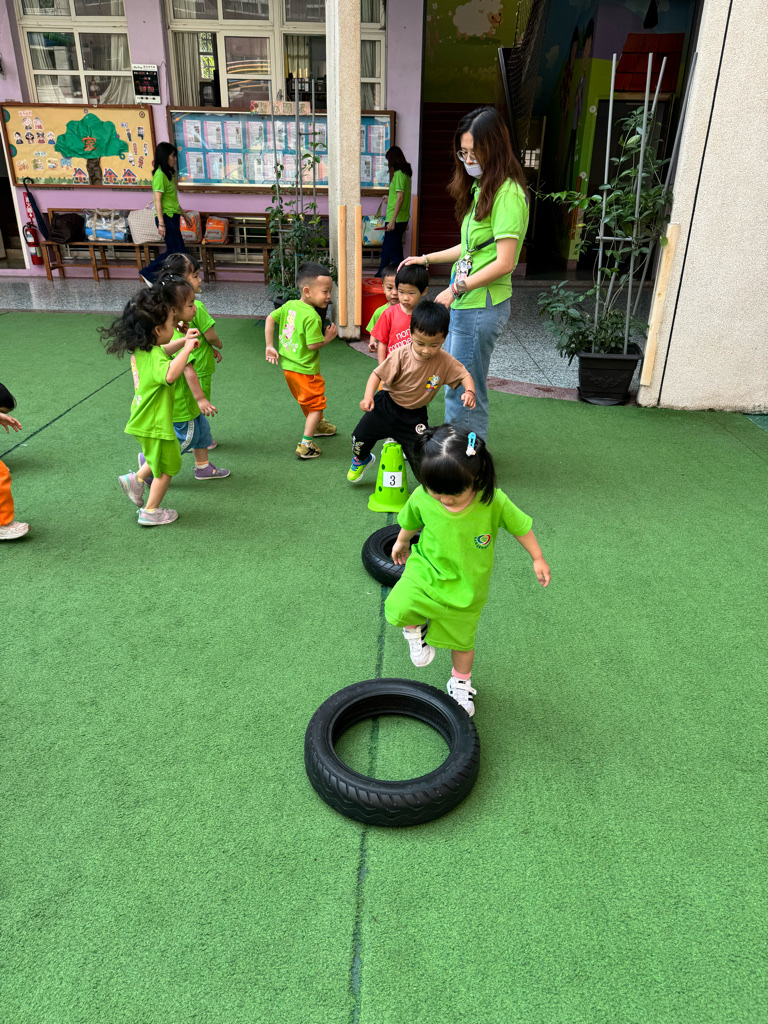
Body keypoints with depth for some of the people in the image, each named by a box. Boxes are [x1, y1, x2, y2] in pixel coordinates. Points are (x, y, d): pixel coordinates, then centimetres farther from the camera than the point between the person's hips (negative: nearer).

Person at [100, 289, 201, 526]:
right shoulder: (154, 359, -28)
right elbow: (170, 374, -50)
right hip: (155, 425, -9)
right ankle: (150, 512, 21)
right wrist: (186, 349, -41)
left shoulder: (141, 349, 1)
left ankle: (136, 479, 29)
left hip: (143, 419, 9)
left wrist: (183, 341, 13)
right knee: (167, 468, 11)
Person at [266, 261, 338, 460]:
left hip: (288, 365, 9)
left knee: (307, 401, 28)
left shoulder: (289, 305, 1)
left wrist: (270, 346, 7)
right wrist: (328, 338, -7)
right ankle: (305, 445, 0)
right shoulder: (312, 317, -24)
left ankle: (318, 425, 50)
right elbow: (313, 345, -24)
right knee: (316, 405, 4)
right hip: (305, 369, -9)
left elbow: (270, 319, 5)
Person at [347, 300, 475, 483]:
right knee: (360, 437, 8)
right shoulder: (401, 354, -22)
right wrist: (368, 397, -33)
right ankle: (361, 460, 44)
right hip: (387, 405, 0)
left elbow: (464, 375, -8)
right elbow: (378, 374, -19)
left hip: (415, 415, 0)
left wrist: (469, 392, -29)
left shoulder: (445, 361, -18)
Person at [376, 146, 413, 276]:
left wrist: (392, 220, -24)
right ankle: (381, 276, 30)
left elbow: (400, 198, -22)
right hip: (403, 218, 10)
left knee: (394, 251, -4)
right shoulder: (406, 173, 12)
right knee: (386, 249, 19)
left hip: (396, 220, -10)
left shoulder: (398, 174, -15)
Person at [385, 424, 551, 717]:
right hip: (426, 571, 1)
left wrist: (538, 559, 4)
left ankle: (461, 683, 48)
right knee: (397, 609, -24)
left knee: (461, 639, 16)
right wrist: (402, 542, 21)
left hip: (466, 586, 0)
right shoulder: (422, 498, -21)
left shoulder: (494, 503, -26)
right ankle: (417, 627, 14)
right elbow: (410, 521, 2)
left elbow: (520, 526, -7)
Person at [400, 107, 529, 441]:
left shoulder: (508, 194, -15)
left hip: (481, 305, -10)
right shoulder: (480, 188, 14)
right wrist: (427, 259, 21)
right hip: (463, 303, 10)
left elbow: (504, 262, -20)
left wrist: (457, 288, -16)